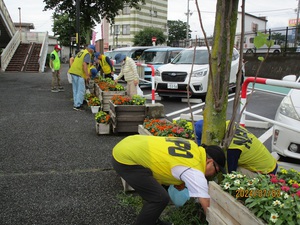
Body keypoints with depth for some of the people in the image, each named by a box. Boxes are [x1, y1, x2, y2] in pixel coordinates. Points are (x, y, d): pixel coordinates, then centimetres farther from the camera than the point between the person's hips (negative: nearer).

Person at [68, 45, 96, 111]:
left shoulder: (81, 52, 20)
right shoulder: (88, 54, -7)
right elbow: (84, 64, -19)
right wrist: (87, 75, -20)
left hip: (73, 71, 9)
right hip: (79, 73, -9)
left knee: (75, 89, 15)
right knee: (81, 90, -4)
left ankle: (76, 104, 22)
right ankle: (77, 105, -3)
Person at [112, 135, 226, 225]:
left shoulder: (193, 147, 9)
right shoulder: (194, 171, -15)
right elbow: (207, 206, -14)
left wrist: (177, 182, 17)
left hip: (129, 146, 10)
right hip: (126, 159, -10)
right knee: (160, 198, -8)